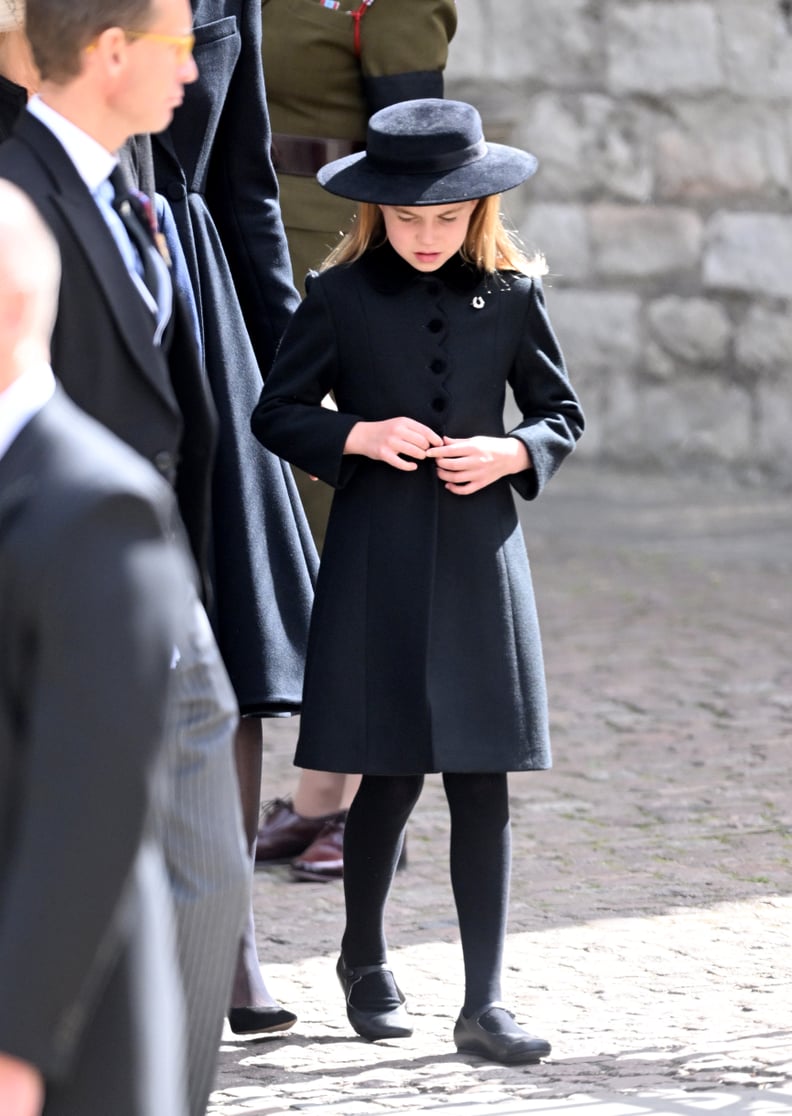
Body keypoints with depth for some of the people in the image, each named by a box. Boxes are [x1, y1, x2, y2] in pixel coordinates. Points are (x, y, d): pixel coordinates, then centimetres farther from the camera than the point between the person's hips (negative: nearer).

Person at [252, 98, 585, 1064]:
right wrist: (361, 436, -13)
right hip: (377, 558, -1)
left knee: (482, 781, -1)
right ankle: (363, 958, 29)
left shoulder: (512, 293, 3)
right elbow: (276, 413, 3)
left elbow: (561, 413, 11)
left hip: (479, 552, 1)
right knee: (390, 773, 5)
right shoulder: (341, 295, -1)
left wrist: (511, 454, -9)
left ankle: (484, 1003, 1)